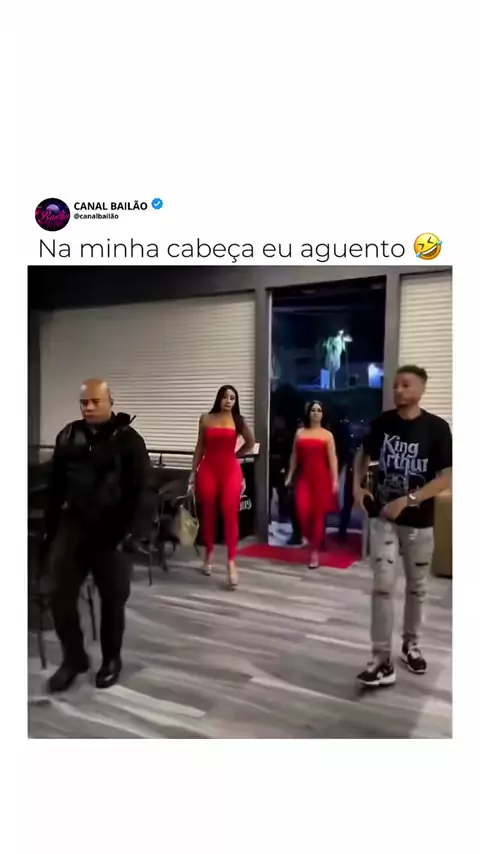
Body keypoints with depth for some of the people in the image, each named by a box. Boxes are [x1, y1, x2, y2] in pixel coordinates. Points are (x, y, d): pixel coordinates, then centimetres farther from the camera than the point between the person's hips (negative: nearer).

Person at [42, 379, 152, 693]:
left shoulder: (128, 440, -7)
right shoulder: (68, 436, 7)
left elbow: (141, 490, -9)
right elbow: (56, 485, 13)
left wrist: (131, 530, -15)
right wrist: (51, 526, 10)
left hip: (111, 529, -3)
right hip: (72, 525, 4)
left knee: (113, 598, 8)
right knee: (60, 594, 1)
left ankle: (111, 659, 28)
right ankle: (74, 657, 21)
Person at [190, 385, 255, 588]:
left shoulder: (238, 421, 3)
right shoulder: (206, 419, 5)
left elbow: (250, 443, 15)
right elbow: (200, 447, 9)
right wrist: (193, 472, 7)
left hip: (231, 471, -1)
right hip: (207, 470, 1)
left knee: (230, 514, -8)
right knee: (208, 513, 9)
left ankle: (231, 562, -6)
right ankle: (209, 553, 27)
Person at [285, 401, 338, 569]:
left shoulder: (327, 435, 4)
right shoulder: (300, 433, 11)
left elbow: (332, 459, -1)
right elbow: (294, 456, 13)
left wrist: (335, 480, -8)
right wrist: (289, 476, 11)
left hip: (321, 478, -1)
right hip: (304, 478, 1)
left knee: (318, 514, 2)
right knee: (303, 510, -14)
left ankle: (314, 551, 14)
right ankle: (310, 539, 17)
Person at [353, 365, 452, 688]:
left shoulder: (437, 428, -10)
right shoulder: (382, 423, -2)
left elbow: (447, 477, -14)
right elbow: (364, 455, 16)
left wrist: (408, 499, -21)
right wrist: (358, 486, -1)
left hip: (419, 522, -1)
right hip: (383, 518, 1)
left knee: (416, 587, 15)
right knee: (383, 586, -5)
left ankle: (411, 644, 37)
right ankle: (383, 661, 2)